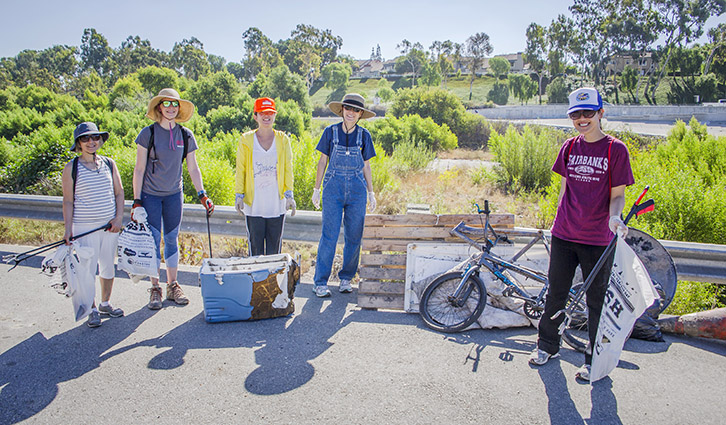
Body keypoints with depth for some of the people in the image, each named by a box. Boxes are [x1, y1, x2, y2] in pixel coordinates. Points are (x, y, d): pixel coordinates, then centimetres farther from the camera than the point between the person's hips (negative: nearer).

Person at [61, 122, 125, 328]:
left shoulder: (109, 164, 5)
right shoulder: (71, 168, -3)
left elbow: (119, 193, 9)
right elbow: (68, 201, -2)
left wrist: (119, 218, -3)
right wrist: (68, 229, -8)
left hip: (110, 225, 3)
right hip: (85, 226, -3)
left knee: (108, 266, 12)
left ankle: (105, 304, 30)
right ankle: (92, 309, 17)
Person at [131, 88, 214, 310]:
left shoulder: (186, 136, 1)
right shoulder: (148, 133, -7)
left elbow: (193, 169, 7)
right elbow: (139, 169, -6)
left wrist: (202, 194, -2)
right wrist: (136, 201, -9)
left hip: (174, 194, 3)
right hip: (150, 194, -2)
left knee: (172, 239, 10)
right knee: (153, 240, 0)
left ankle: (172, 286, 21)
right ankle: (155, 288, 13)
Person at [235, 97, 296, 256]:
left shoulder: (283, 139, 5)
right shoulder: (246, 140, 2)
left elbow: (288, 169, 6)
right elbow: (240, 170, 5)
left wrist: (289, 195, -2)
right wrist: (239, 195, -2)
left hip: (276, 203, 1)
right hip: (253, 203, -1)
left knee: (274, 249, 8)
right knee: (255, 248, 5)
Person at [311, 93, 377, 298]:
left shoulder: (364, 135, 6)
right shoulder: (331, 132, 2)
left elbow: (366, 165, 12)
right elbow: (323, 161, 6)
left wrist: (371, 193, 10)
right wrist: (316, 189, 4)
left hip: (357, 189, 2)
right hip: (333, 188, -2)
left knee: (354, 236, 4)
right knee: (329, 236, -6)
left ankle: (346, 278, 20)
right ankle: (320, 282, 3)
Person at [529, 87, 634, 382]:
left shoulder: (615, 150, -5)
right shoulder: (569, 148, 6)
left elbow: (618, 194, -4)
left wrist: (614, 216, -23)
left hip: (597, 239, -3)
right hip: (564, 235, 4)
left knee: (597, 300, 8)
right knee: (556, 292, 13)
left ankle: (595, 359, 25)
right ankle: (548, 345, 31)